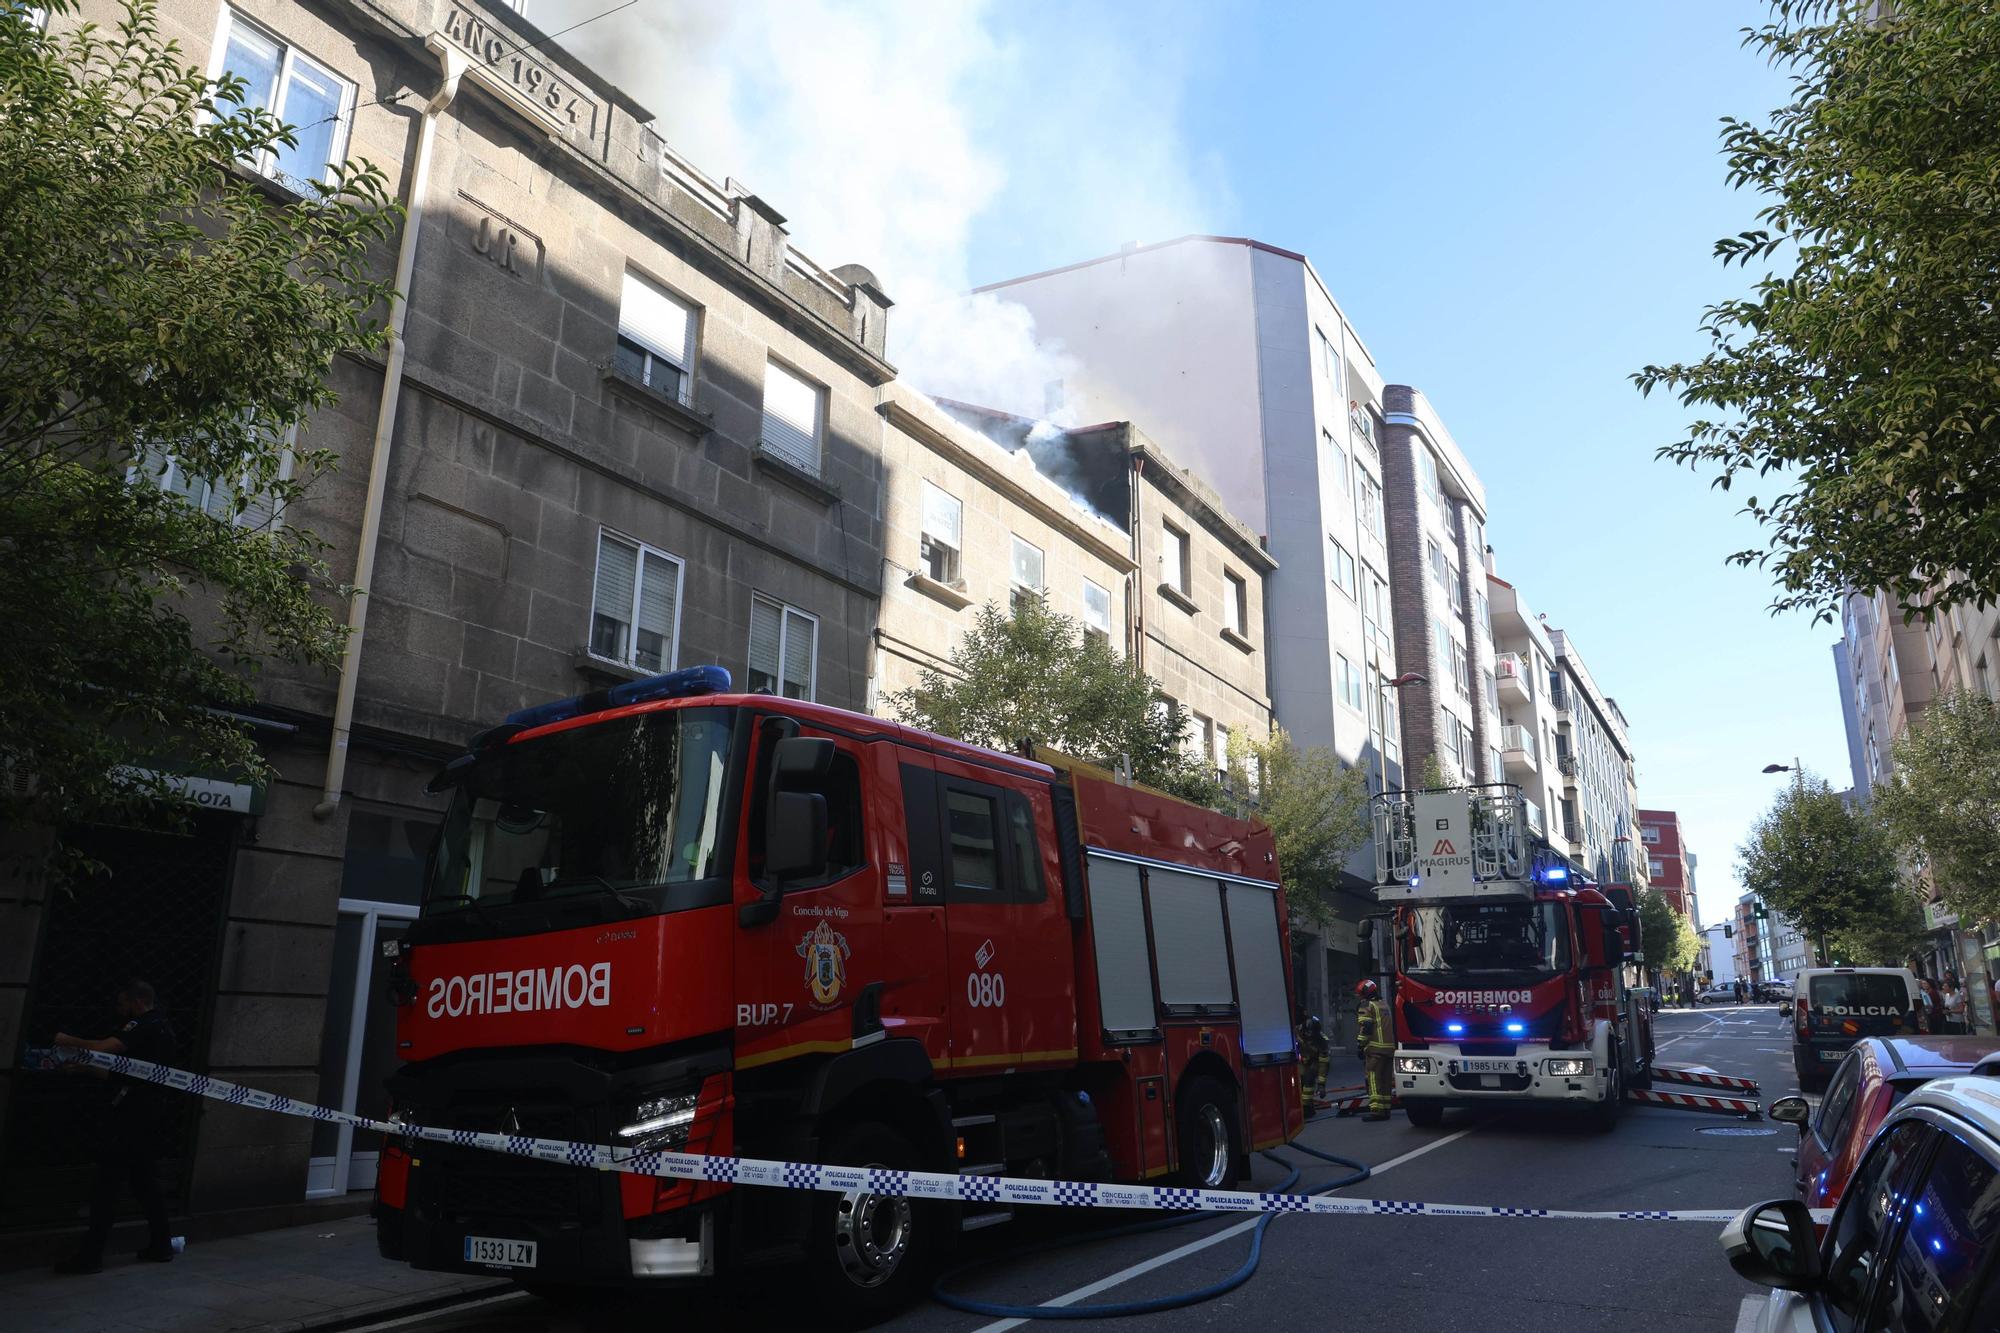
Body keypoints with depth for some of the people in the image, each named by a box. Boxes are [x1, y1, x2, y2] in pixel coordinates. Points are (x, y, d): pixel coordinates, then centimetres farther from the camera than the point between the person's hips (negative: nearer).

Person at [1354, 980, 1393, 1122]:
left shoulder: (1366, 1006, -4)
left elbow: (1365, 1028, -13)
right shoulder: (1384, 1006, 22)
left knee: (1374, 1079, -9)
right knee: (1385, 1079, 12)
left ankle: (1376, 1110, -15)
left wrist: (1360, 1046, -9)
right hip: (1389, 1046, 8)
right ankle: (1385, 1109, 14)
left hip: (1374, 1048, -8)